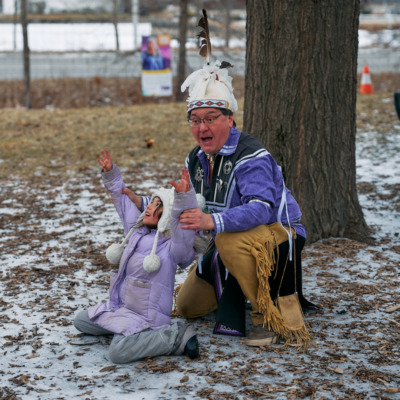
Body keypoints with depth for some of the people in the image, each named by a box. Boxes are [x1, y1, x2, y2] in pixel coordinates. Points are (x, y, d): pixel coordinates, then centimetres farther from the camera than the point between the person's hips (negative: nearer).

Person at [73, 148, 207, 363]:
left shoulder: (174, 246, -17)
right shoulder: (136, 230, 5)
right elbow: (122, 200, 17)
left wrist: (184, 196, -52)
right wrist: (110, 174, 9)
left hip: (148, 316, -8)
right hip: (121, 306, 9)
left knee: (118, 351, -30)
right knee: (80, 321, 16)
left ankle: (177, 337, -14)